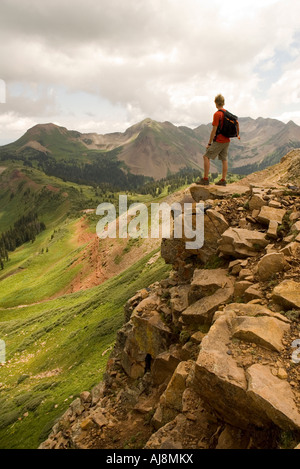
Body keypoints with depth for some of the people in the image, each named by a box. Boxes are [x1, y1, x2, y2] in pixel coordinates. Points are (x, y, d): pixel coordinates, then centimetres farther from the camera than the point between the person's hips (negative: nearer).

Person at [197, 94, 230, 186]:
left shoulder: (217, 114, -14)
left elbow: (214, 130, -15)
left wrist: (209, 143, -10)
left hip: (219, 141, -8)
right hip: (227, 141, 8)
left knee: (206, 157, -3)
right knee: (224, 159, 9)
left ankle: (205, 179, -4)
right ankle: (223, 180, 11)